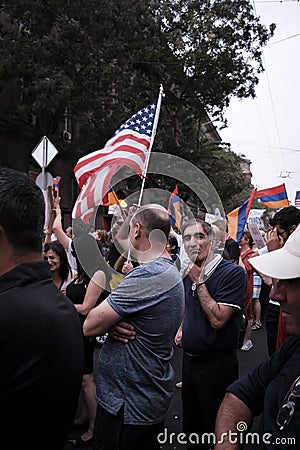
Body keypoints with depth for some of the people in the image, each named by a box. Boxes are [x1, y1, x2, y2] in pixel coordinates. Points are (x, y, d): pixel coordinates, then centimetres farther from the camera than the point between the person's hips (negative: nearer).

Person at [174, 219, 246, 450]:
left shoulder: (233, 272, -19)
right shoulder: (189, 273, 5)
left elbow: (217, 319, -25)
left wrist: (199, 281, -23)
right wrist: (183, 328, 6)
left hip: (217, 363, -7)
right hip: (189, 359, 7)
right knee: (190, 424, 24)